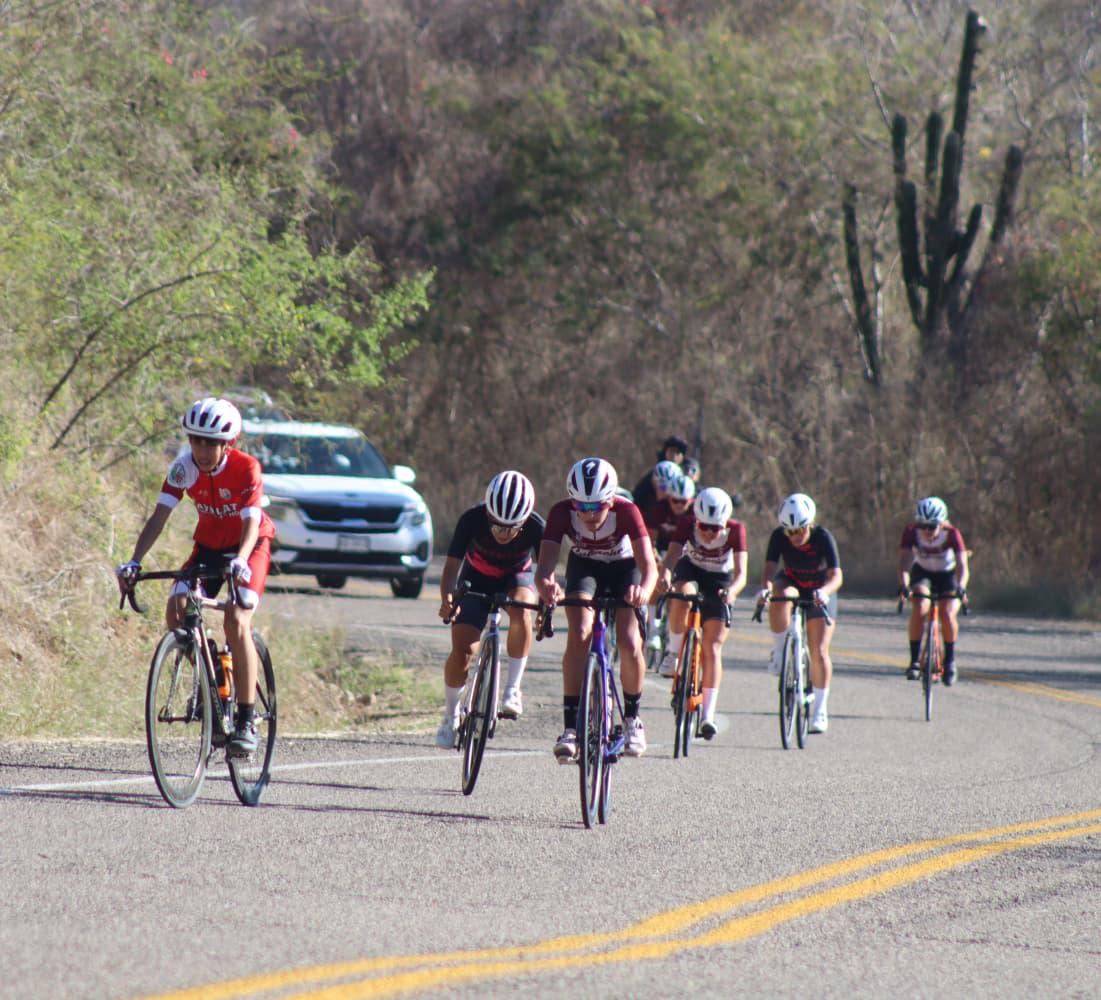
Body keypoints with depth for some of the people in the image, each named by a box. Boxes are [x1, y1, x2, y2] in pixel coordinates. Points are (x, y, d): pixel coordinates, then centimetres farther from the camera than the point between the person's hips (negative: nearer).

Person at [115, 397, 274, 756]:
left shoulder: (246, 468, -26)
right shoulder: (185, 467, -17)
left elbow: (251, 522, -34)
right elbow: (159, 516, -22)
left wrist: (240, 561, -54)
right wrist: (134, 562, -35)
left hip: (249, 545, -4)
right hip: (209, 546, 4)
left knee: (236, 620, -24)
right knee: (177, 611, -17)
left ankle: (246, 721, -19)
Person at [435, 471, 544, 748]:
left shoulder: (535, 527, -30)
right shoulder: (472, 520, -31)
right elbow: (452, 565, -34)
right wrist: (447, 598, -53)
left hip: (516, 578, 0)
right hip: (477, 580, 0)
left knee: (521, 610, -36)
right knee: (462, 650, -17)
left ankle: (513, 688, -20)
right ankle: (450, 717, 6)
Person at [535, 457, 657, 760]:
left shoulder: (625, 511, -33)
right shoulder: (562, 513, -30)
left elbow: (649, 566, -40)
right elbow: (544, 565, -38)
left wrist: (644, 590, -63)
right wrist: (545, 584, -62)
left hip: (623, 568, -1)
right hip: (584, 567, 1)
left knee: (629, 644, -18)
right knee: (579, 635, -24)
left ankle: (632, 718, 8)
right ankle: (570, 727, -22)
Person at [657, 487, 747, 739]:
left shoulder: (735, 530, -28)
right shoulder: (687, 523, -27)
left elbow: (740, 572, -36)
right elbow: (672, 554, -40)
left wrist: (731, 590, -58)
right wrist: (665, 574, -62)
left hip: (719, 580, 0)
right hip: (690, 570, 0)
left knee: (712, 649, -9)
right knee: (682, 595, -38)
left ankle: (708, 715, -5)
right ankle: (674, 653, -18)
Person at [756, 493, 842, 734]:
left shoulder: (823, 538, -27)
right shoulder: (779, 537, -22)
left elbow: (836, 576, -35)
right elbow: (770, 568, -31)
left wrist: (824, 592, -57)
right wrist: (765, 587, -54)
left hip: (819, 591, -1)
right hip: (791, 583, 1)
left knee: (819, 652, -10)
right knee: (781, 596, -38)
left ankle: (820, 710, 2)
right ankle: (779, 651, -20)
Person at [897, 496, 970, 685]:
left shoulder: (952, 533, -27)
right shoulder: (911, 531, -24)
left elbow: (962, 565, -35)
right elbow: (904, 561, -32)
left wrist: (961, 587, -54)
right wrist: (904, 585, -51)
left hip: (947, 575, -1)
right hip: (922, 573, 1)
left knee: (948, 614, -23)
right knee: (919, 608, -27)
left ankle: (950, 661, -2)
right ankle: (914, 661, -19)